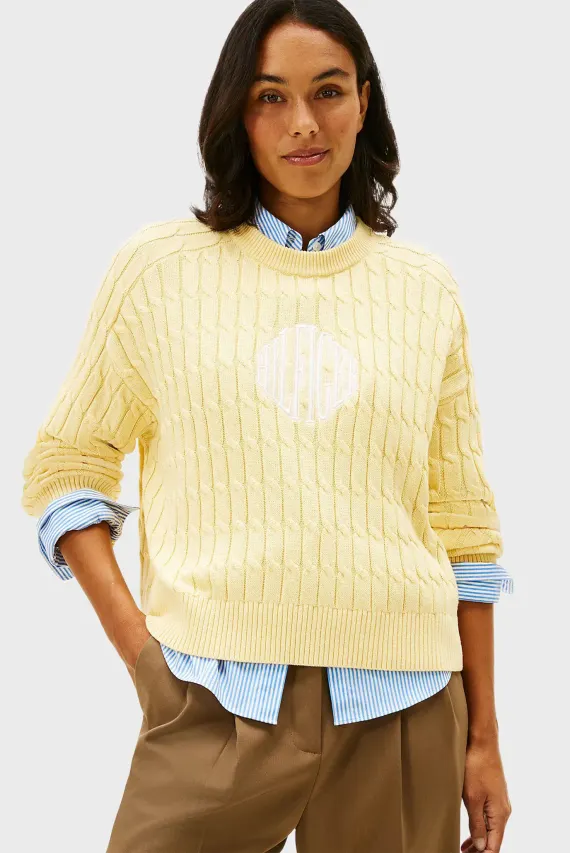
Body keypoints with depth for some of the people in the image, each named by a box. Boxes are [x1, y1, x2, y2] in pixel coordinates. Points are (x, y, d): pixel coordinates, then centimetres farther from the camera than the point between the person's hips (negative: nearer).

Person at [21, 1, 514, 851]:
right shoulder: (158, 268, 5)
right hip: (218, 703, -1)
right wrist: (136, 643, -5)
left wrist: (484, 740, 10)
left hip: (401, 704, 2)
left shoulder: (426, 291, 9)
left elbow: (462, 521, 11)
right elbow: (64, 466, 8)